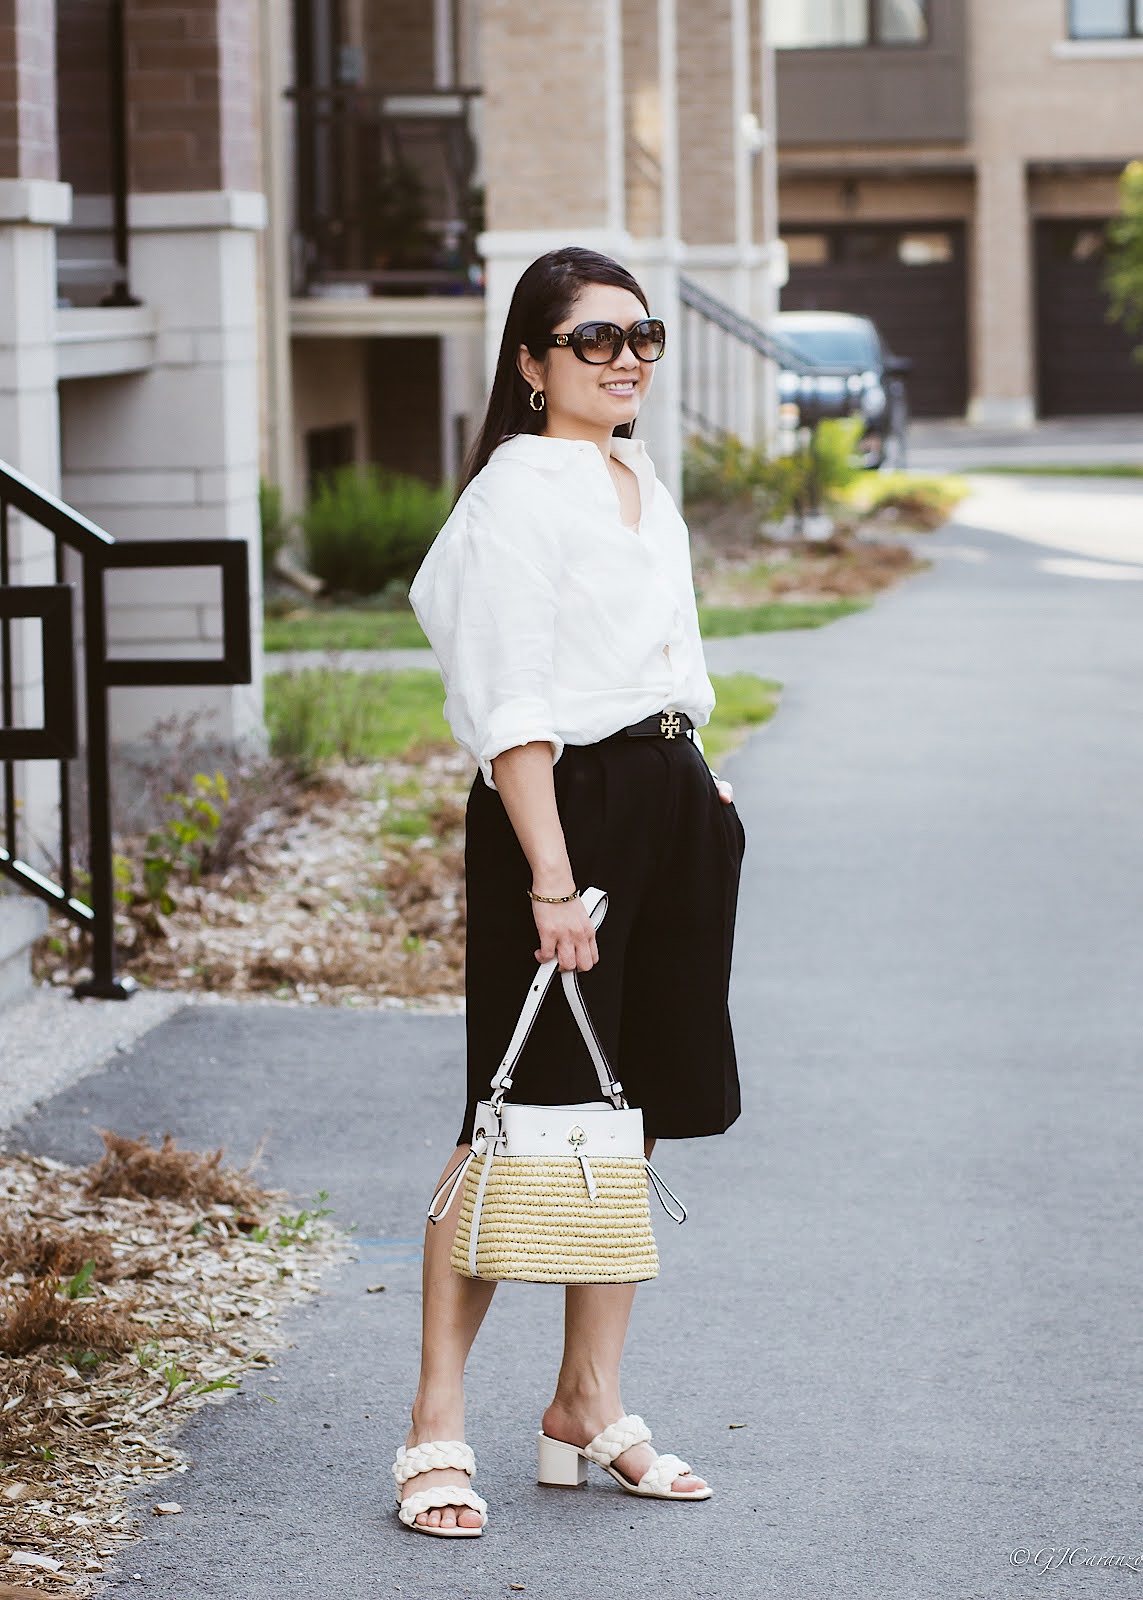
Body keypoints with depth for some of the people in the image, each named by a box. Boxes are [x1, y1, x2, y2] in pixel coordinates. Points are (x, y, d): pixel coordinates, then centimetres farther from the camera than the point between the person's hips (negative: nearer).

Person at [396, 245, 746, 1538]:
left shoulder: (647, 492, 16)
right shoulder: (516, 496, -10)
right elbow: (513, 712, -16)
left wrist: (705, 795, 17)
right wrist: (552, 875, -21)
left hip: (673, 805, 8)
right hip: (564, 808, -8)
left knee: (633, 1118, 9)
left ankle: (589, 1406, 18)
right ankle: (436, 1427, -3)